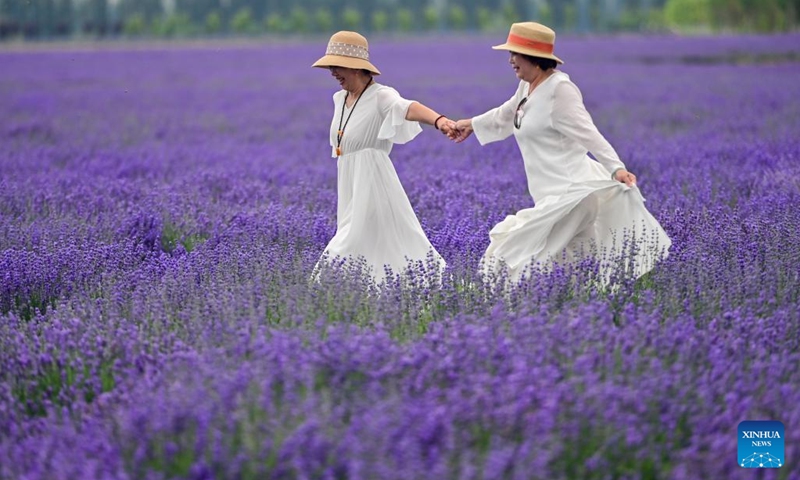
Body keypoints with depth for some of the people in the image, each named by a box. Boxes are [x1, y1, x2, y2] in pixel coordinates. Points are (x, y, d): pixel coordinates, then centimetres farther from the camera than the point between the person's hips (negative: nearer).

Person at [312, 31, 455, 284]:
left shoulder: (380, 96, -15)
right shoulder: (340, 99, 10)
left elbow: (408, 107, -36)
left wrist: (438, 120, -56)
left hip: (372, 185, -9)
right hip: (349, 186, 9)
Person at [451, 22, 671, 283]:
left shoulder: (560, 89, -14)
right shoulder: (528, 86, 13)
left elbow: (588, 134, -22)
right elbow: (506, 115, 34)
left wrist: (616, 168, -36)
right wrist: (472, 124, 50)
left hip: (570, 191, -9)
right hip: (556, 192, 9)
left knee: (518, 256, -14)